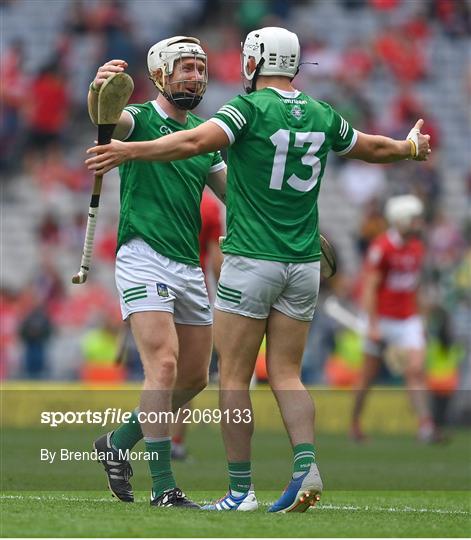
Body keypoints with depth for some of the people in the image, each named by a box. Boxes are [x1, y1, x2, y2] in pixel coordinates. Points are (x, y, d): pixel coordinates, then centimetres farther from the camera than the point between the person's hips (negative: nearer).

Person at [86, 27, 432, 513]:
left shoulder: (251, 108, -8)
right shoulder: (322, 117, 10)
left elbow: (196, 142, -23)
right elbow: (372, 148, 26)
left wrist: (129, 150, -25)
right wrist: (411, 148, 47)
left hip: (251, 259, -5)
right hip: (303, 263, 5)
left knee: (234, 378, 0)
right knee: (285, 374, 10)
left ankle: (241, 490, -2)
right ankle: (306, 463, -11)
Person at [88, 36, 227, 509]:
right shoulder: (140, 119, -4)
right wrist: (98, 90, -51)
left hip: (189, 266, 7)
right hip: (144, 257, -7)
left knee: (195, 377, 10)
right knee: (164, 366, -19)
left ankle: (119, 442, 29)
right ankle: (163, 486, -17)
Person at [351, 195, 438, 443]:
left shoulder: (417, 248, 7)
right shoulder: (382, 247, -15)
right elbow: (370, 287, -15)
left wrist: (418, 321, 18)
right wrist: (373, 325, -19)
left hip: (408, 321, 5)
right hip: (382, 319, -5)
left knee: (416, 371, -10)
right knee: (369, 374, 8)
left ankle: (425, 425, -14)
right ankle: (355, 422, 24)